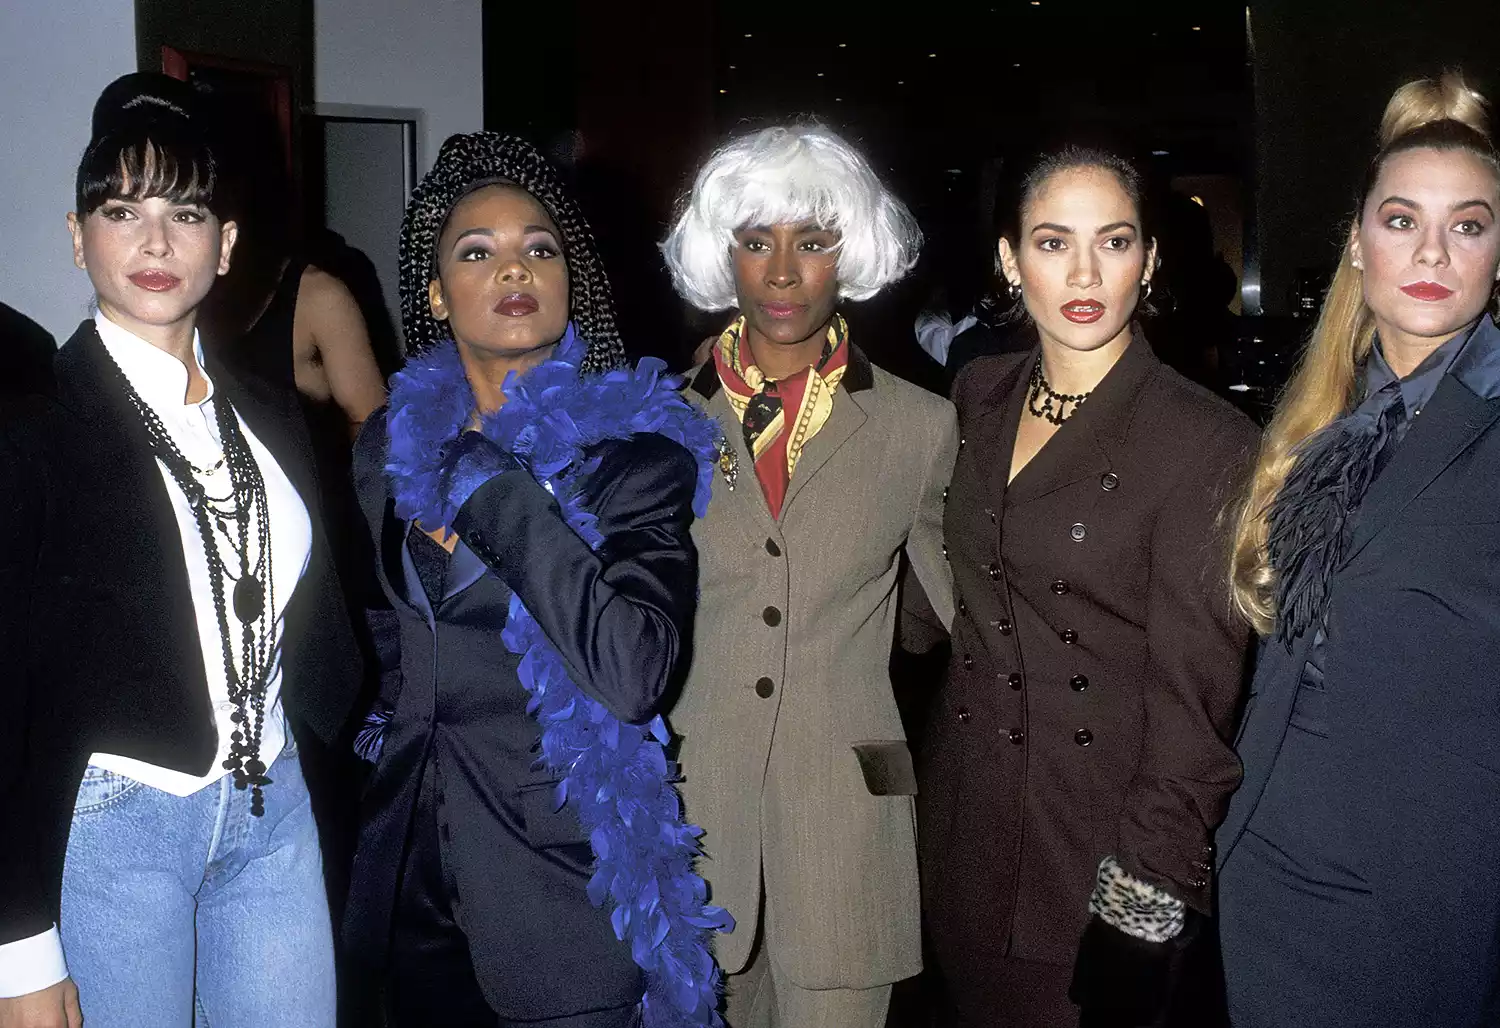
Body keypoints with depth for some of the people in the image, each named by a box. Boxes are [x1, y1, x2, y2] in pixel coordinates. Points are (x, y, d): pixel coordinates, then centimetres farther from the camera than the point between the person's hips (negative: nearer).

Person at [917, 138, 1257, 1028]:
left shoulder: (1207, 443, -14)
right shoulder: (980, 396, 3)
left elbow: (1190, 703, -15)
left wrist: (1143, 904, -17)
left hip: (1099, 846, -5)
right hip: (966, 828, 5)